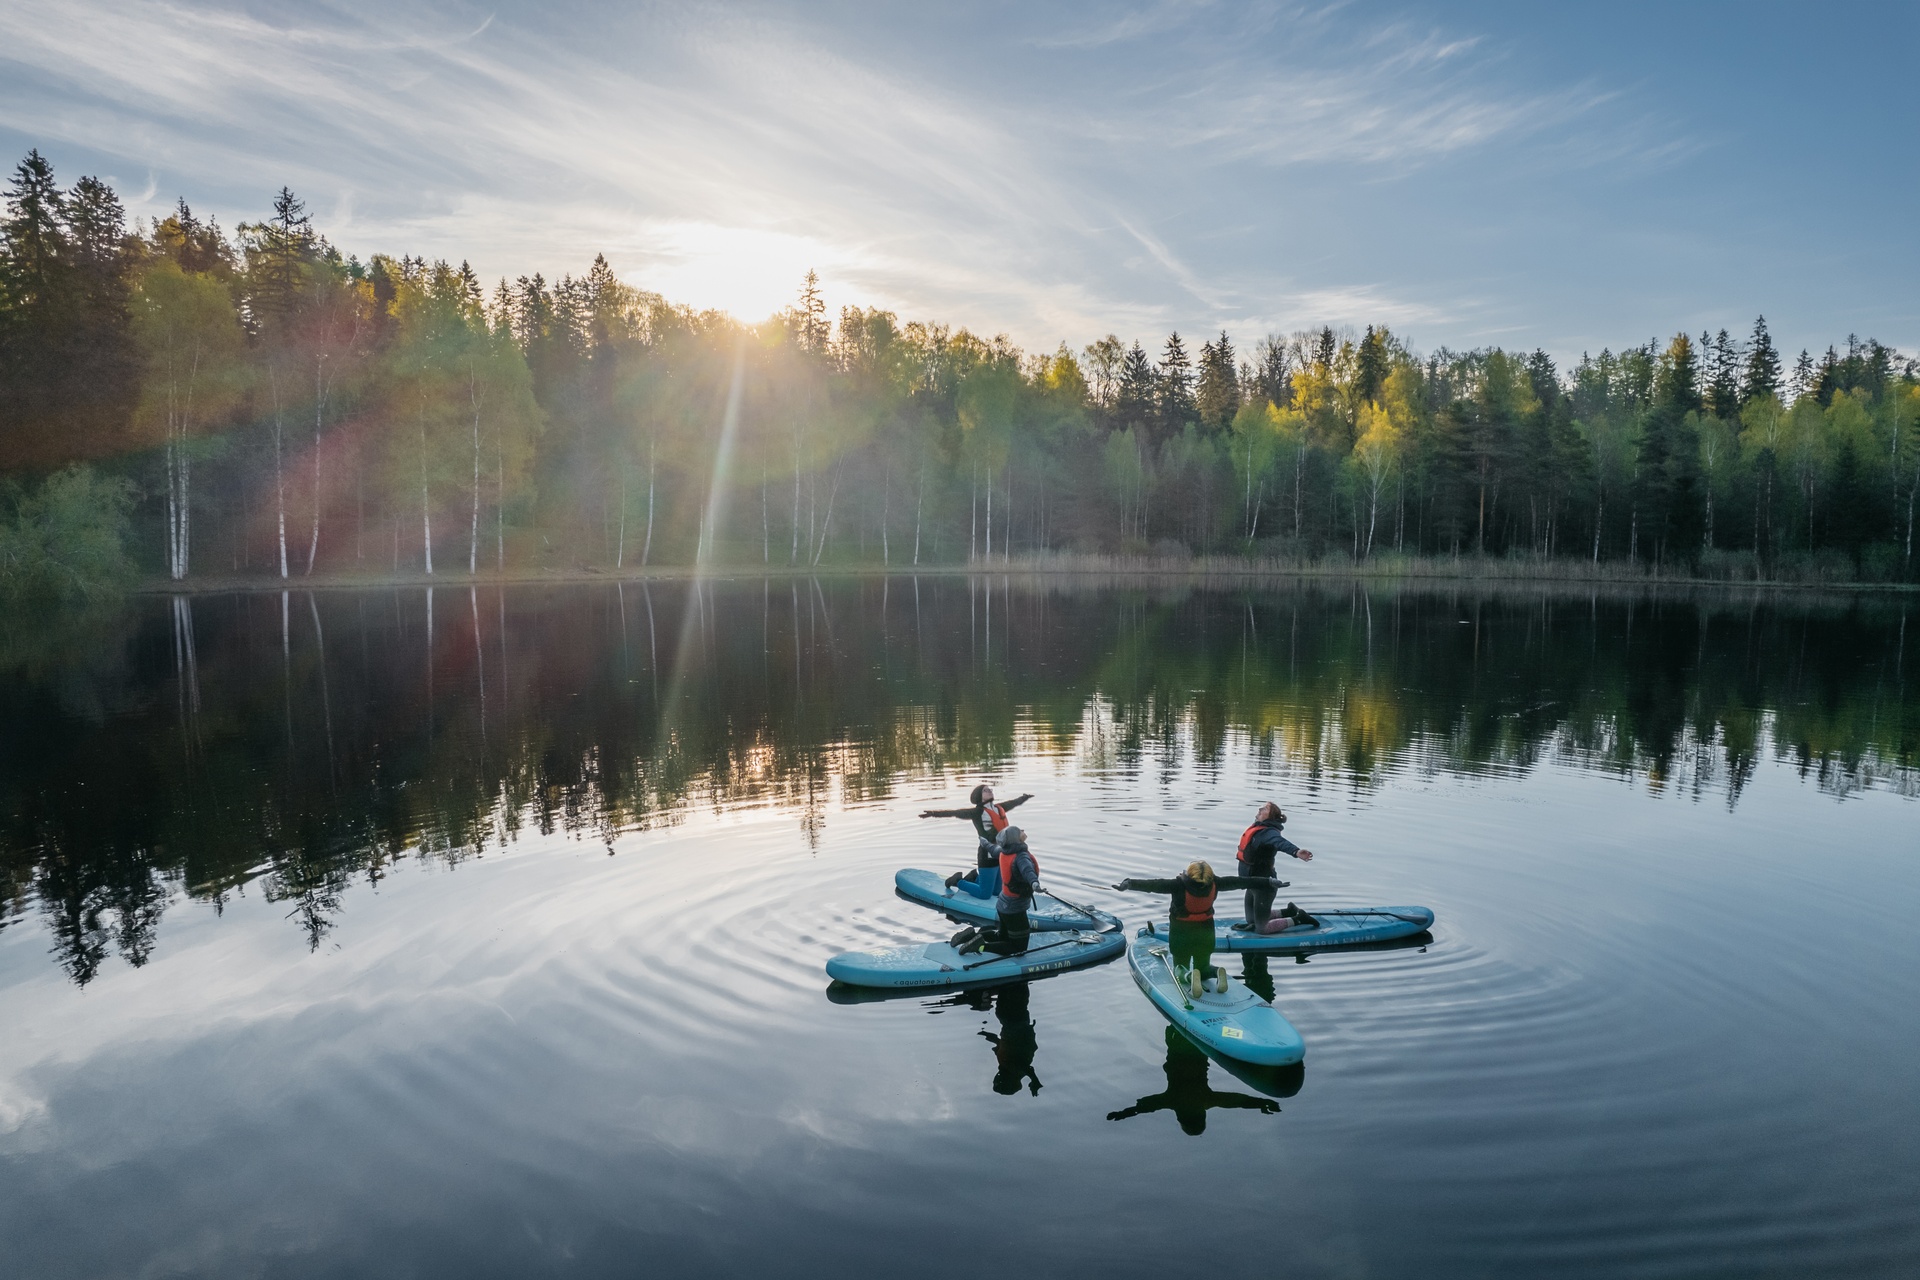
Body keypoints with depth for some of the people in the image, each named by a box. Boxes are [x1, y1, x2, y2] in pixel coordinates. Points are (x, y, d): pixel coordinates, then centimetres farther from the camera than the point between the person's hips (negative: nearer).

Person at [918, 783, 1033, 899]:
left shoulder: (999, 809, 9)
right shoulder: (977, 812, -12)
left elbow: (1014, 802, 28)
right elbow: (956, 813, -24)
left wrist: (1026, 796, 48)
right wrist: (933, 813, -38)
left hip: (1002, 857, 7)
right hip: (988, 858, -7)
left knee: (996, 891, 16)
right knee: (985, 894, -1)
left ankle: (975, 877, 36)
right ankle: (958, 882, 18)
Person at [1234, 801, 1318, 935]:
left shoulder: (1268, 832, -24)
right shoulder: (1258, 828, 4)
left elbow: (1281, 842, -46)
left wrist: (1296, 851, -65)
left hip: (1263, 885, -9)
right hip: (1254, 883, 9)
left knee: (1261, 929, -1)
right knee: (1251, 921, 23)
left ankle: (1298, 919, 10)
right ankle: (1290, 913, 28)